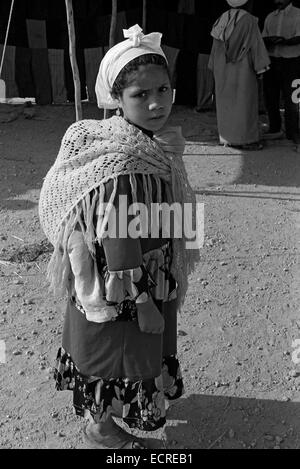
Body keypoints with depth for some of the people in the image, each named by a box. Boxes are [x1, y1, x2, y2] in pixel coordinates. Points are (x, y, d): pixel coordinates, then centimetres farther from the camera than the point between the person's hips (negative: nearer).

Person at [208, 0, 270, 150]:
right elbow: (256, 45, -11)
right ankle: (245, 139, 1)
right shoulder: (249, 20, -12)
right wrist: (260, 67, -5)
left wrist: (216, 68, 16)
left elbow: (216, 46, 9)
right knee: (243, 102, -1)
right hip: (242, 69, -5)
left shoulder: (222, 20, 5)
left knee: (226, 101, 11)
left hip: (223, 69, 6)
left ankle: (226, 136, 15)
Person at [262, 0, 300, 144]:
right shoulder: (270, 17, 15)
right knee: (270, 97, 5)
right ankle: (274, 129, 17)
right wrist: (268, 41, -10)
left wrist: (284, 41, -29)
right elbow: (264, 39, 14)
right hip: (271, 60, 5)